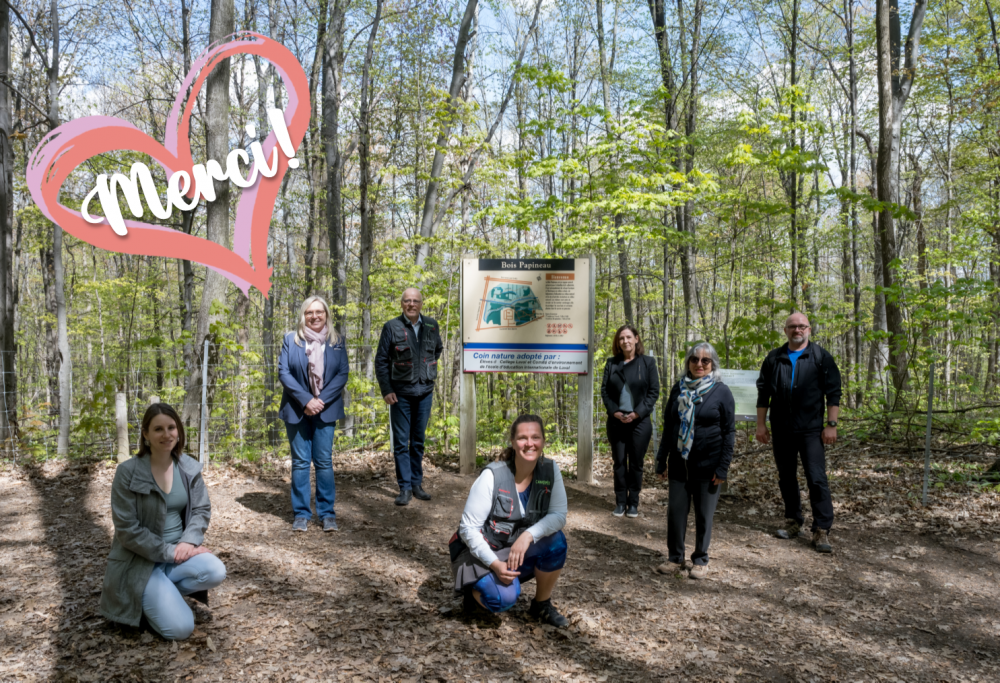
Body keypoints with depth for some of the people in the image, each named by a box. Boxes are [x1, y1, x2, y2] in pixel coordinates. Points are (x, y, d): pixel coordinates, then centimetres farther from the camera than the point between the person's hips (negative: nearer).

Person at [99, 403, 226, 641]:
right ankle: (150, 599, 11)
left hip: (180, 552, 5)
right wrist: (170, 551, -18)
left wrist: (188, 541, -17)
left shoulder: (189, 468, 1)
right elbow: (127, 530, -14)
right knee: (180, 628, -21)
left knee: (215, 572, -27)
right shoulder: (128, 472, -13)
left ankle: (164, 593, 1)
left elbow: (202, 509, 3)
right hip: (141, 561, -5)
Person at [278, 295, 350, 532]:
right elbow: (283, 372, -4)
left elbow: (342, 374, -1)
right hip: (297, 409, 0)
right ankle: (301, 514, 11)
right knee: (300, 461, 3)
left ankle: (327, 513, 9)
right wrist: (305, 400, -14)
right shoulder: (291, 340, 3)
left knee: (324, 461, 1)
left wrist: (322, 400, -12)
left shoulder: (336, 341, 5)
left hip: (326, 409, 0)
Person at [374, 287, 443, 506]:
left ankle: (417, 484, 21)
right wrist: (386, 390, -8)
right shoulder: (392, 327, -6)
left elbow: (438, 349, 24)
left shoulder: (432, 326, 4)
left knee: (418, 441, 12)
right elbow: (381, 360, -3)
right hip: (400, 393, -3)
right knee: (401, 442, 1)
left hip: (425, 392, 3)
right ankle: (405, 488, 7)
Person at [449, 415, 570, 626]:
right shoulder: (492, 476, -21)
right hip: (482, 552, -4)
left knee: (556, 541, -23)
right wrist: (494, 564, -30)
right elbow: (468, 528, -18)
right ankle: (476, 586, 7)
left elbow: (559, 515, -14)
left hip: (518, 551, 4)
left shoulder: (550, 470, -10)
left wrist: (528, 535, -31)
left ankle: (542, 604, 1)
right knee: (503, 599, -29)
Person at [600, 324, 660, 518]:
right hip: (616, 421, 2)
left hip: (640, 421, -2)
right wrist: (614, 411, -9)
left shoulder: (648, 362, 1)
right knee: (619, 462, 6)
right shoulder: (611, 363, 7)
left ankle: (633, 503, 14)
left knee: (636, 463, 4)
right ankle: (620, 502, 14)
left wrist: (638, 413, -11)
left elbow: (654, 391, -2)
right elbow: (604, 390, 6)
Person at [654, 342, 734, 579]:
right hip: (679, 463, 3)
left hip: (707, 465, -3)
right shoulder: (679, 389, 6)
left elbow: (729, 431, -4)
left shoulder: (722, 392, -4)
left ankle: (700, 560, 21)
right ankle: (675, 557, 20)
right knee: (675, 511, 5)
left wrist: (723, 467, -10)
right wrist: (661, 461, 8)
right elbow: (668, 426, 11)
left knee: (704, 515, 7)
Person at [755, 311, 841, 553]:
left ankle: (822, 531, -2)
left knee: (817, 479, -7)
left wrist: (831, 424, -7)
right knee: (786, 477, 11)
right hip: (782, 430, 4)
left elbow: (833, 393, -1)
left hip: (811, 430, -3)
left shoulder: (821, 357, 1)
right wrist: (761, 424, 7)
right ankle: (793, 522, 25)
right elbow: (763, 393, 12)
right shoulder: (774, 359, 9)